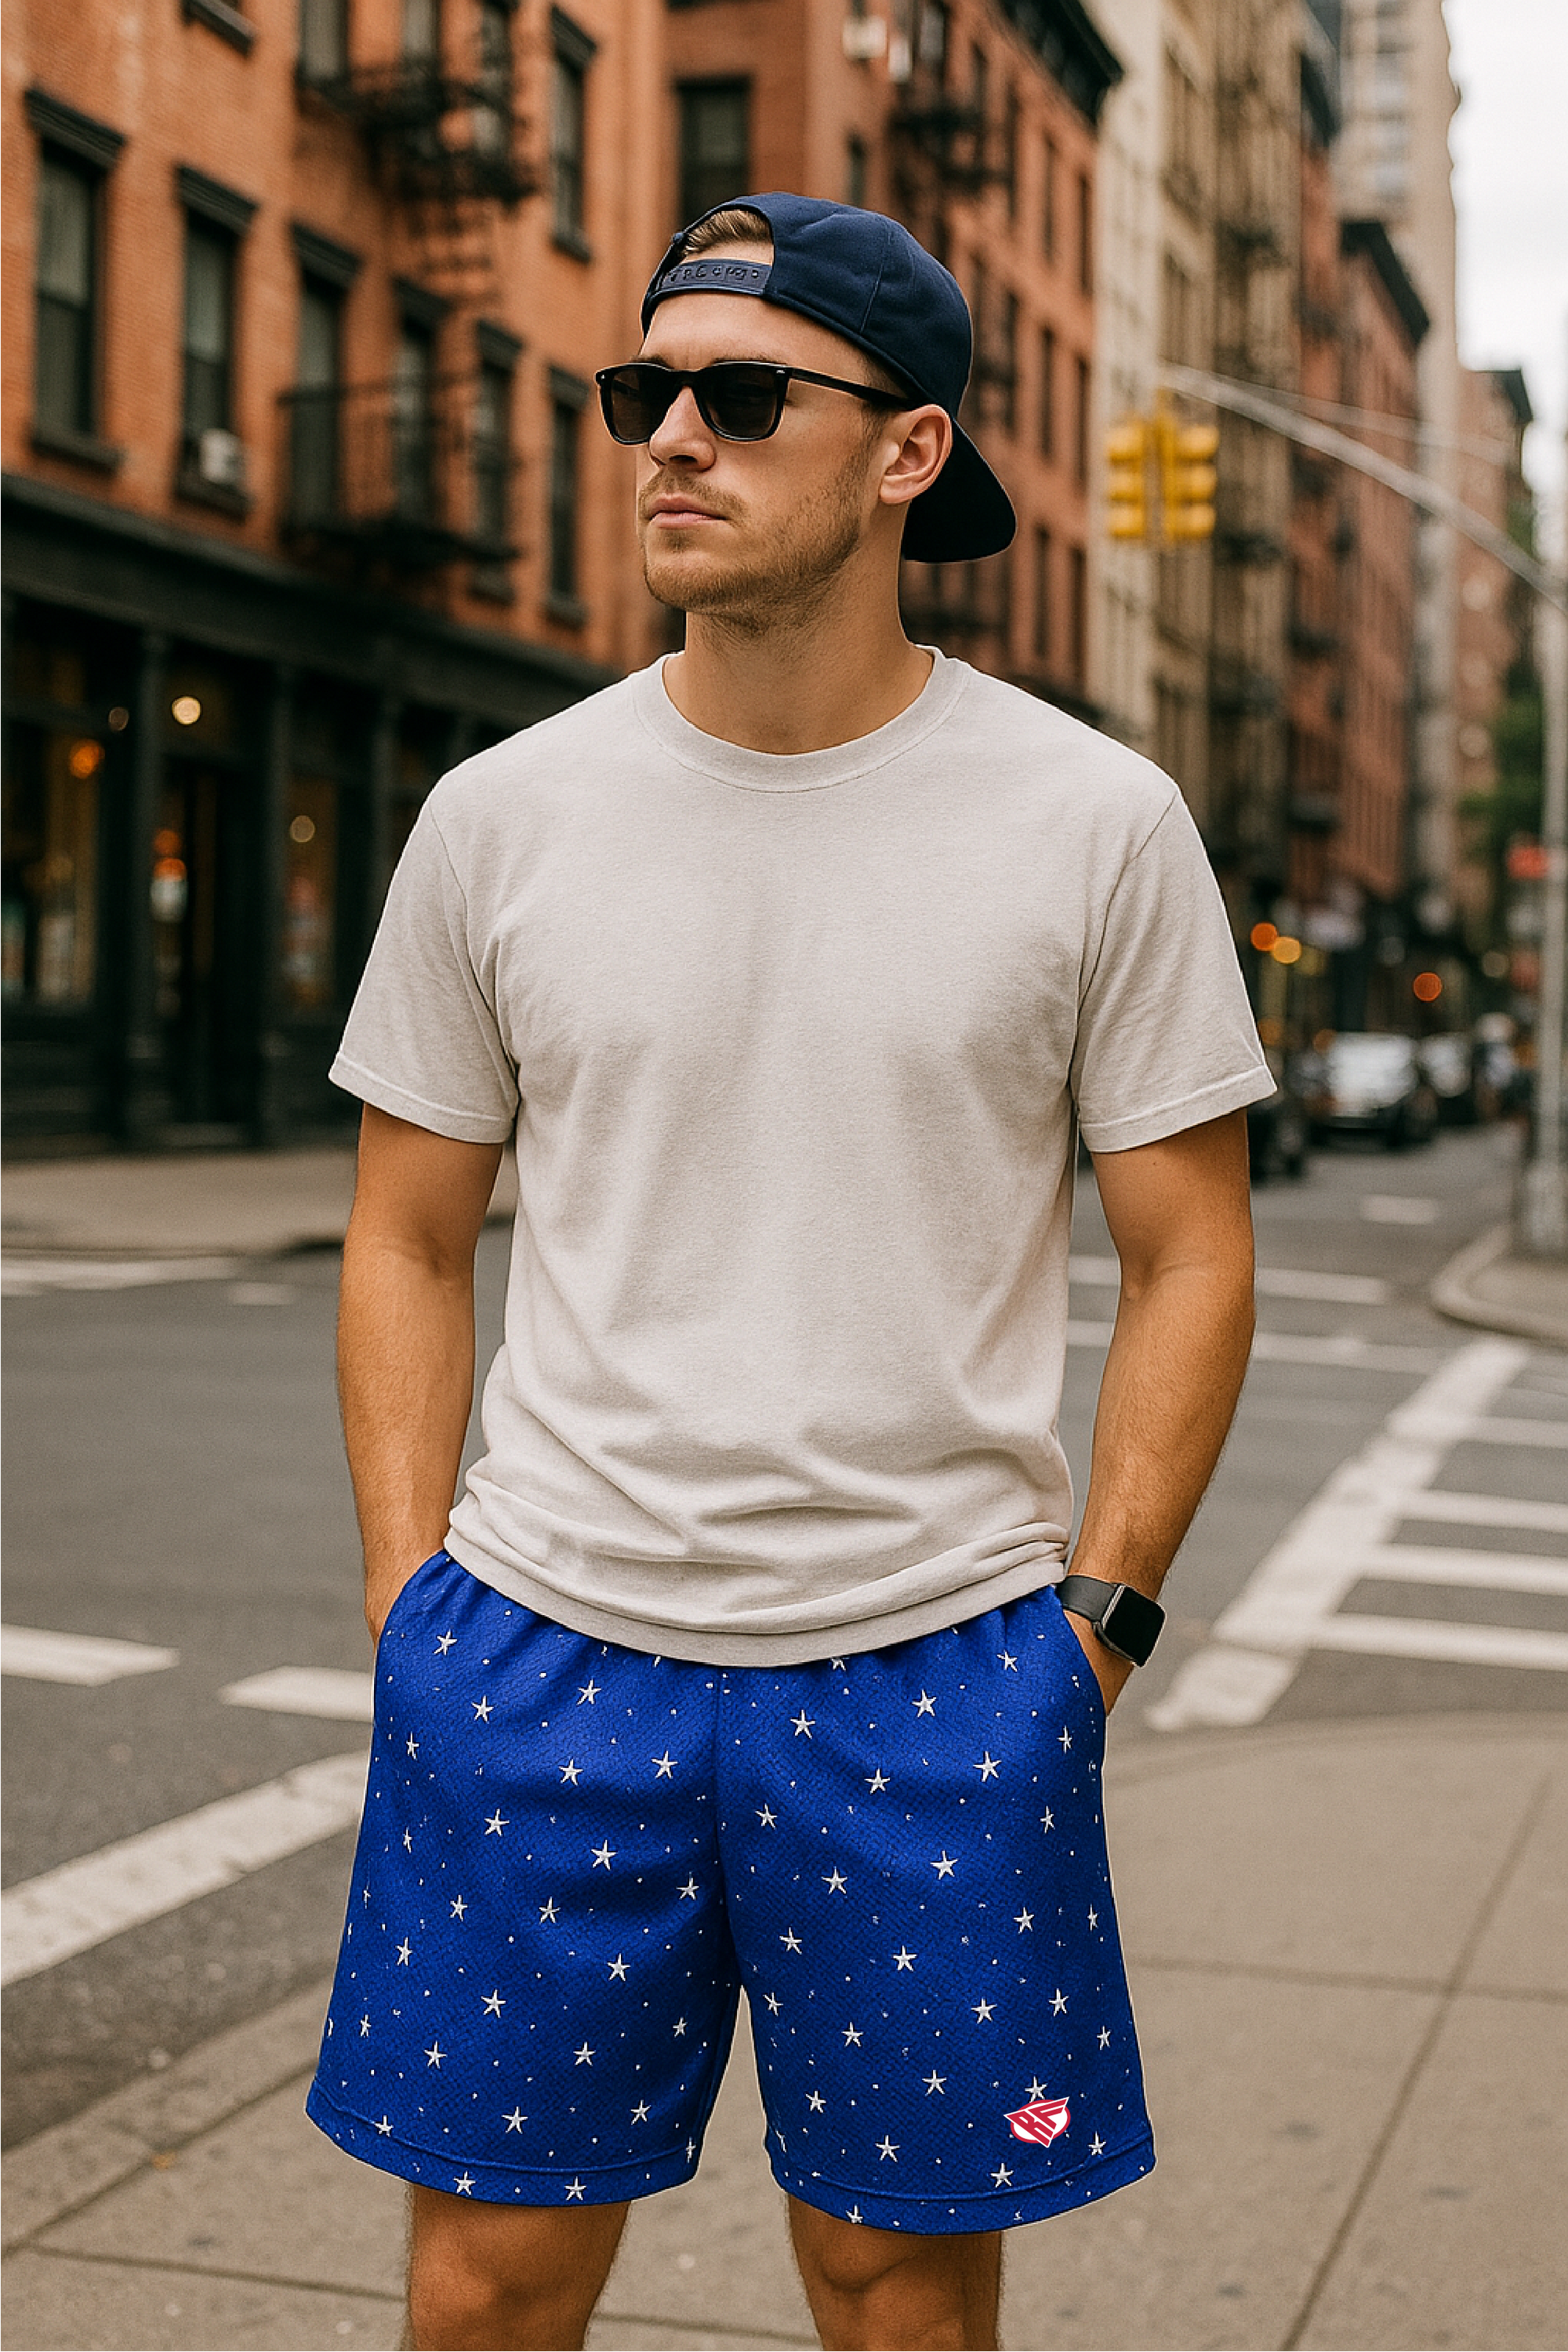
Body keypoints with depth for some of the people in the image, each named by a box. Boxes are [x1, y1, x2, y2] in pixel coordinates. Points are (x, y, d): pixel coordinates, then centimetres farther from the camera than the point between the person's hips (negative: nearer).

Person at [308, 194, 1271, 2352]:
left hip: (938, 1672, -1)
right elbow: (409, 1238, 10)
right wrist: (407, 1604, 2)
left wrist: (1095, 1616, -4)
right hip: (541, 1649, 2)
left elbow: (1190, 1258, 3)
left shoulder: (1097, 823, -2)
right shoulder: (502, 815, 3)